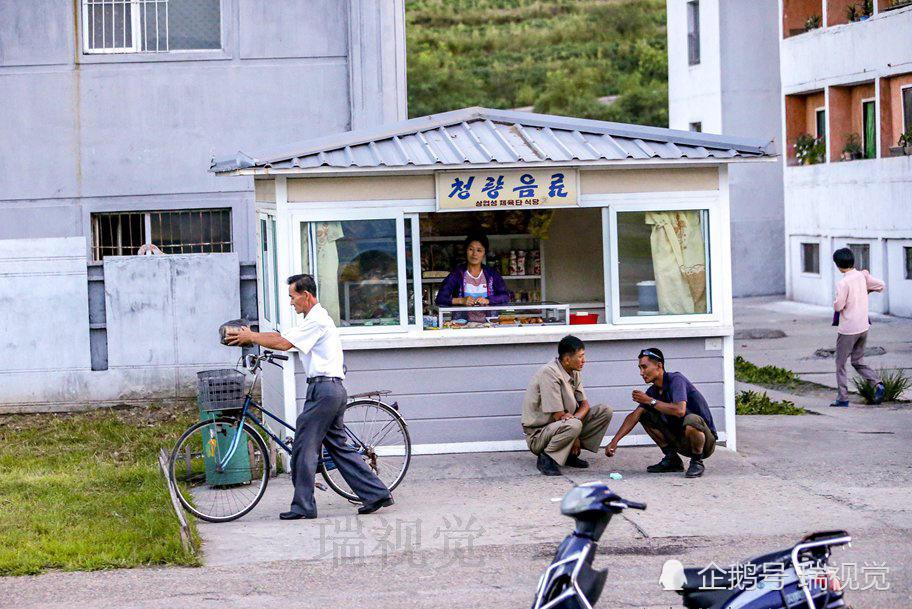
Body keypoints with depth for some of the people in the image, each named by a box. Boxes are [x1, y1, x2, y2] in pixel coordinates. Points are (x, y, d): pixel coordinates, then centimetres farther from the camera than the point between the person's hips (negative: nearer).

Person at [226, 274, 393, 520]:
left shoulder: (317, 320, -13)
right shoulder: (314, 319, 23)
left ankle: (303, 506, 0)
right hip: (333, 391, 11)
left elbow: (283, 344, -17)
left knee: (304, 448, -4)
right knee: (338, 446, 11)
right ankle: (377, 493, 9)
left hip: (323, 389, -11)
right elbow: (280, 335, 22)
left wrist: (251, 337, -7)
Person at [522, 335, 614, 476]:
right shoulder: (549, 373, -23)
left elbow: (585, 404, 6)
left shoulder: (574, 372, 5)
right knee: (573, 426, -39)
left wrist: (575, 417, -18)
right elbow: (558, 415, -22)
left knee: (605, 411, -2)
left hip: (563, 426, 9)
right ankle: (547, 458, -14)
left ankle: (571, 454, 1)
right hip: (538, 435, -9)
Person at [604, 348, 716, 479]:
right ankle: (672, 459, 5)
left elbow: (680, 410, -34)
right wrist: (614, 441, -11)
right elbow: (634, 416, -1)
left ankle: (697, 462, -13)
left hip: (706, 441, -8)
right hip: (680, 441, 8)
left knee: (690, 420, -39)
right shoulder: (653, 390, 4)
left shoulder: (676, 379, -18)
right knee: (644, 415, 3)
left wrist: (650, 401, -23)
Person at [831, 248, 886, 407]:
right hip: (863, 327, 7)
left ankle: (842, 398, 8)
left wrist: (836, 301, 1)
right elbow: (880, 285, 8)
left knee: (840, 364, 7)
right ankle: (877, 383, -4)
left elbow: (838, 306, -21)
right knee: (858, 362, 17)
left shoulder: (843, 283, -20)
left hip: (847, 330, -7)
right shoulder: (863, 276, 0)